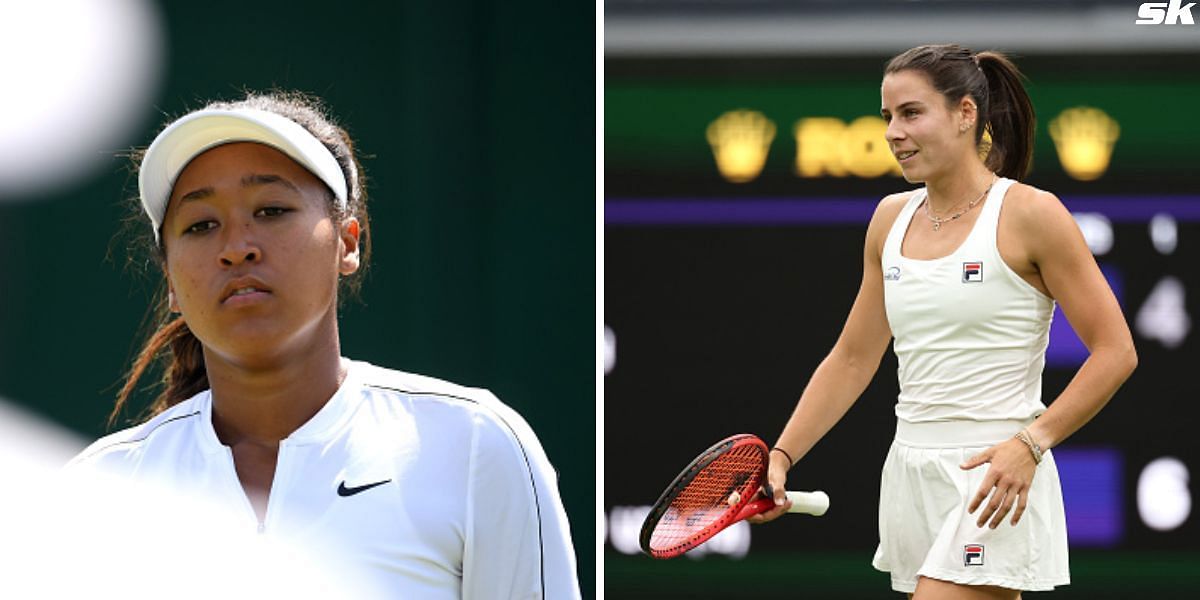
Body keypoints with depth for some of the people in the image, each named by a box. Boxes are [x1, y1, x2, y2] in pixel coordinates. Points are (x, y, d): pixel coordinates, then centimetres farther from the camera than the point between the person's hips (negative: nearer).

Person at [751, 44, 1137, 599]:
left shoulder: (1029, 214, -8)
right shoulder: (891, 219, 11)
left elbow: (1114, 351, -8)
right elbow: (852, 359, 17)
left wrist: (1030, 443, -18)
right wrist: (781, 457, 7)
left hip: (995, 480, -6)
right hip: (911, 480, 7)